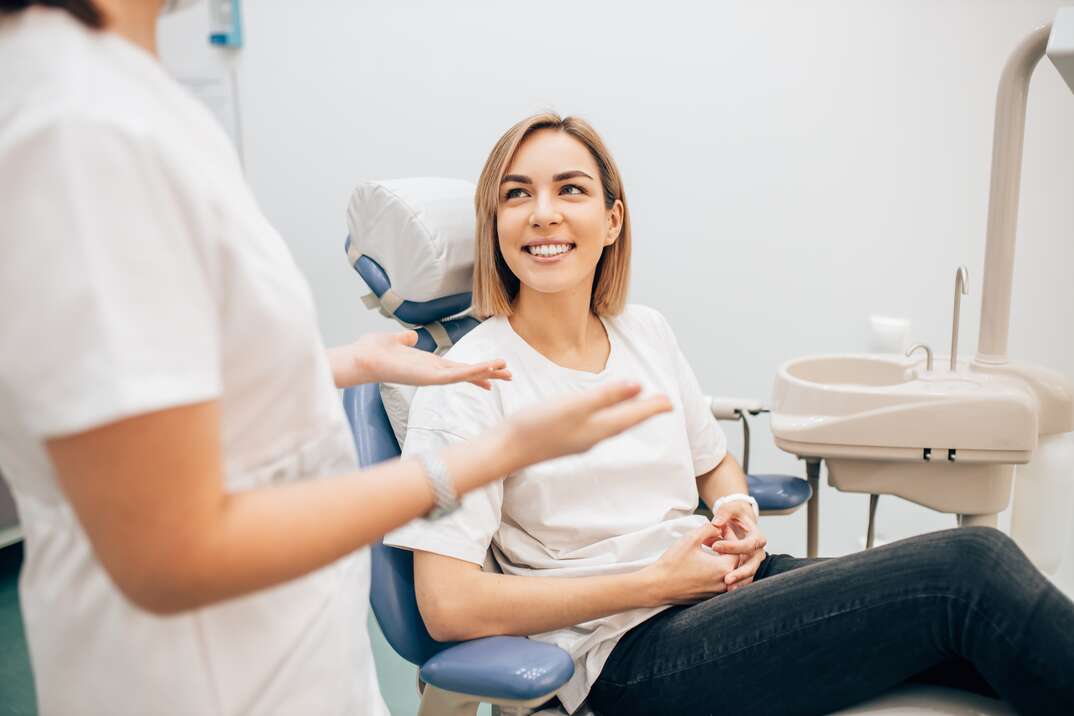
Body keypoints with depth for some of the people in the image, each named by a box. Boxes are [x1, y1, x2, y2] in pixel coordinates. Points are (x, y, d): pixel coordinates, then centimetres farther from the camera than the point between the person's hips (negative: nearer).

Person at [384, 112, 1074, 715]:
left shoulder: (647, 331, 9)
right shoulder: (467, 384, -10)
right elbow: (448, 605, -16)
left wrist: (737, 510, -2)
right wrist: (655, 581, -15)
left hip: (726, 585, 6)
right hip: (631, 653, -6)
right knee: (968, 567, -20)